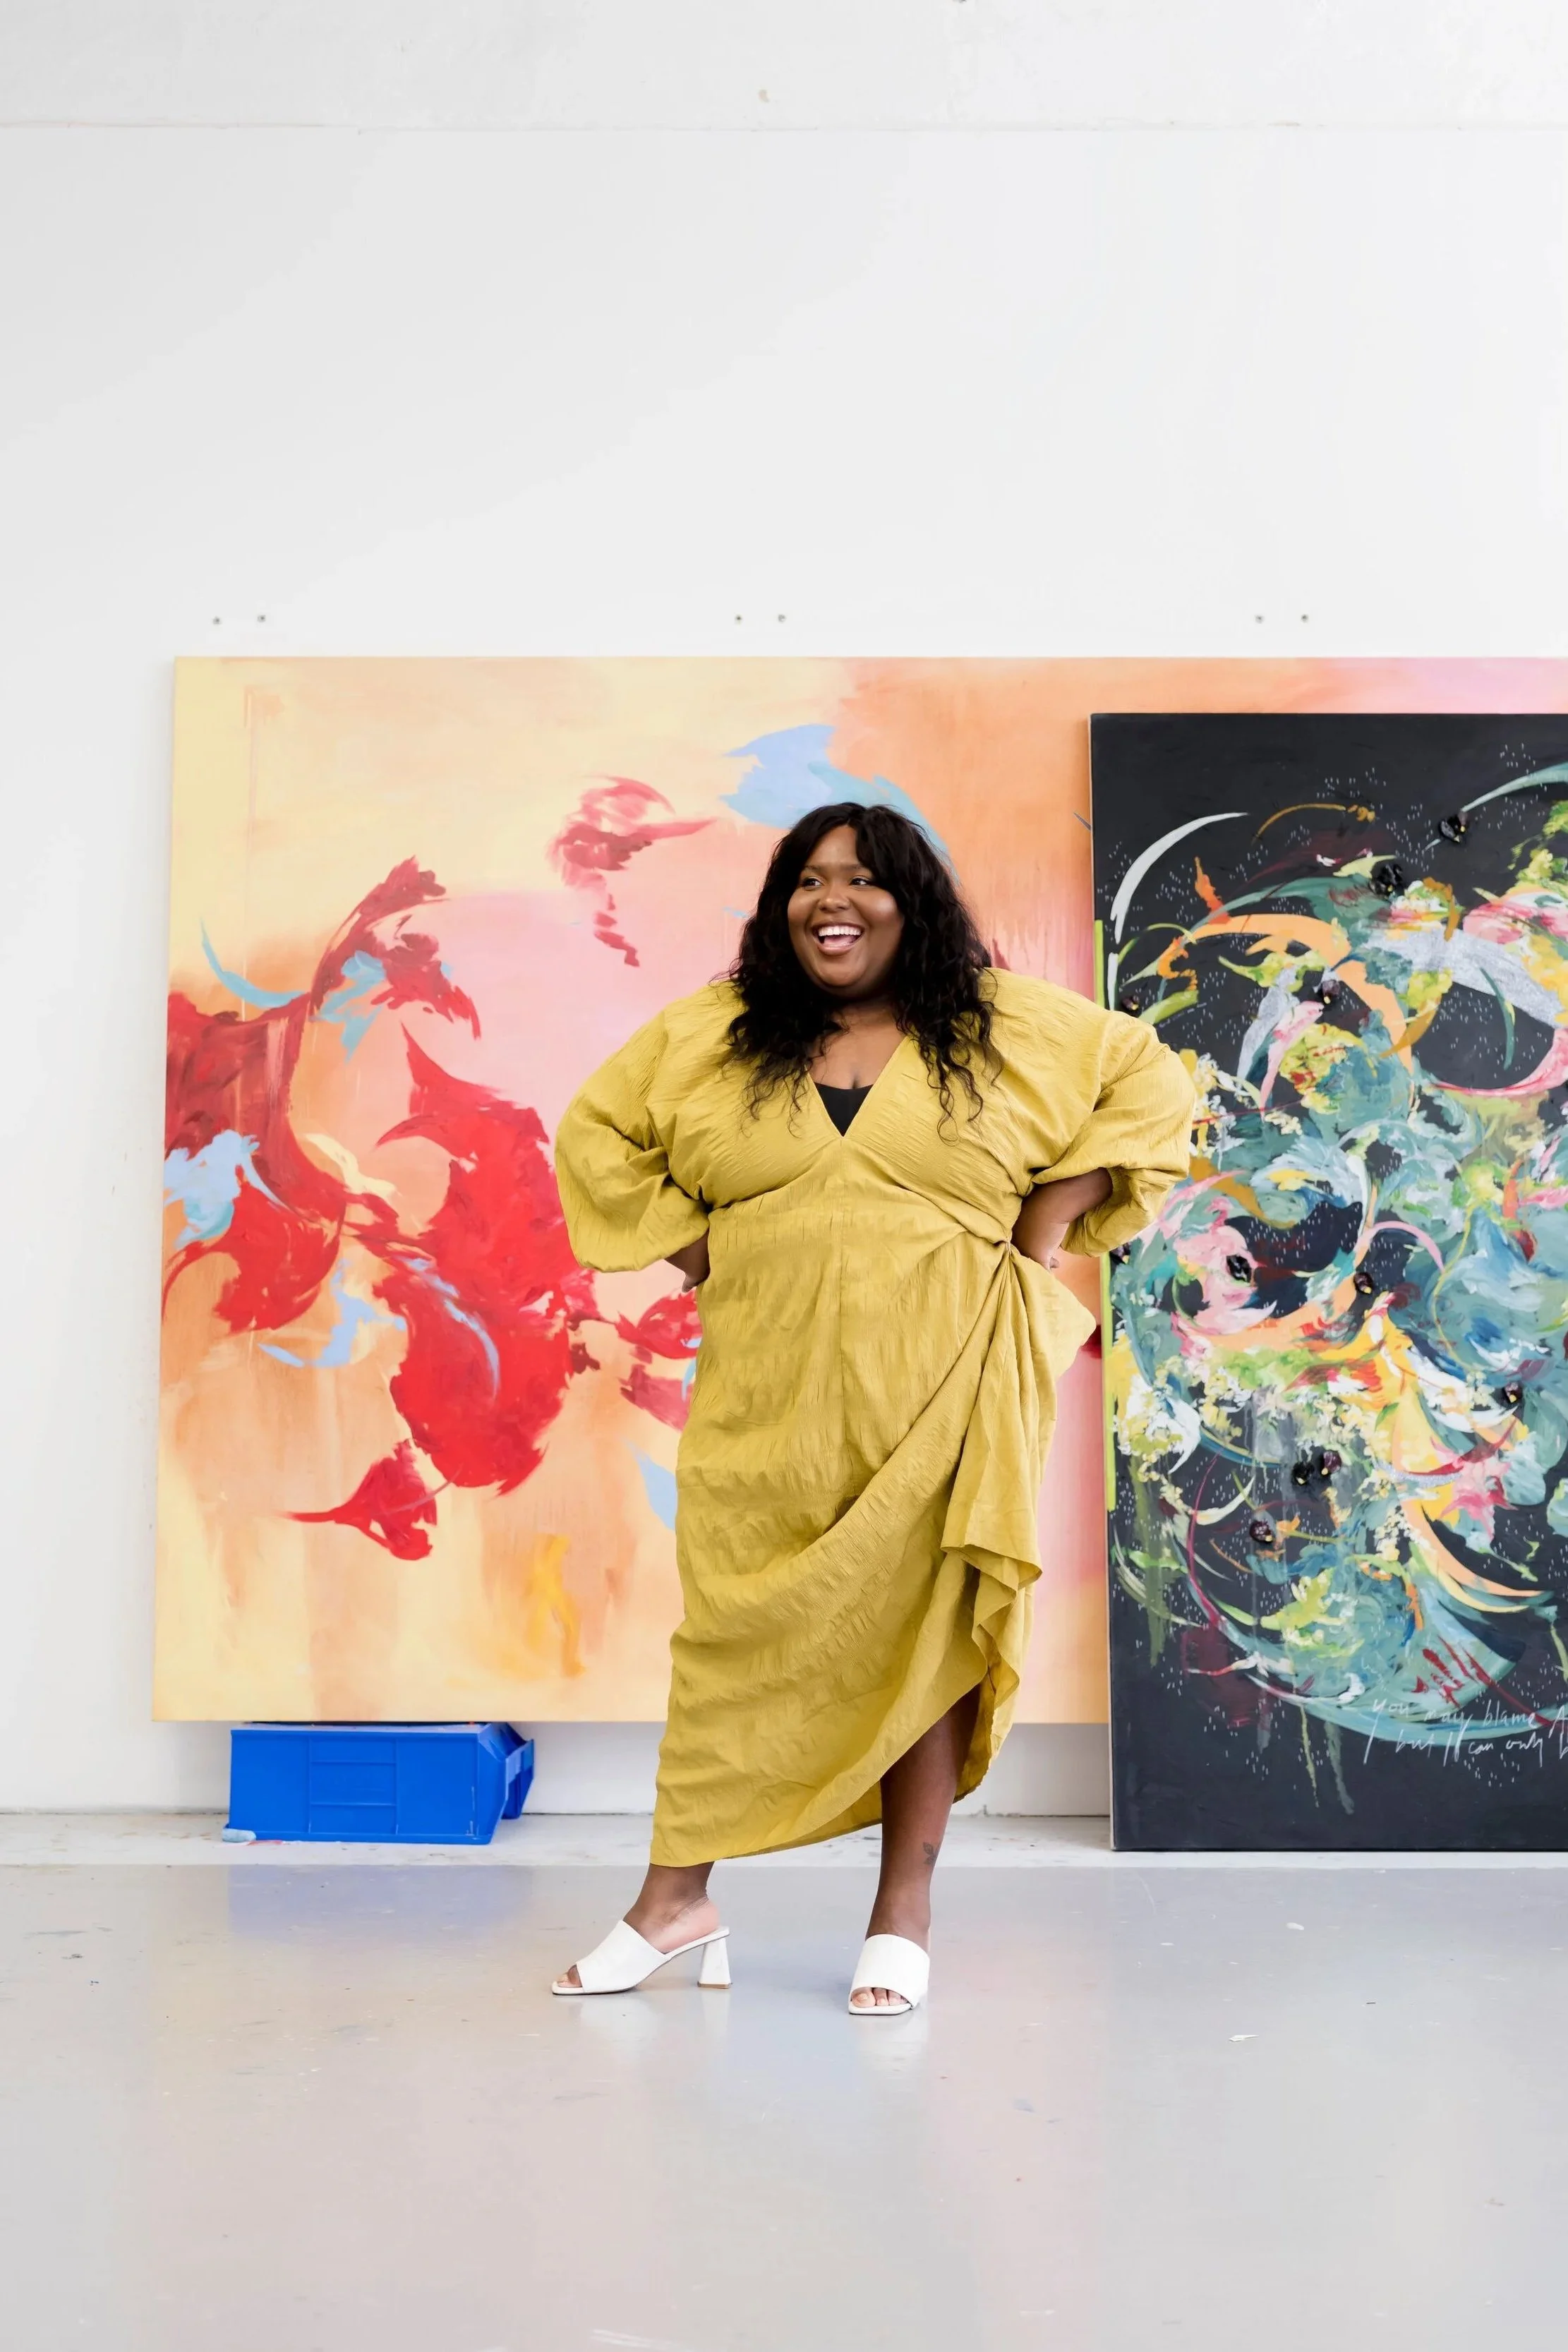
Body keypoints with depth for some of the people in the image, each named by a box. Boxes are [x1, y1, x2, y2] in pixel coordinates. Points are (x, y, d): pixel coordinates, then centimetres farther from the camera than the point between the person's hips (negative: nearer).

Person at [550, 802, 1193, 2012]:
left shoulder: (1012, 1026, 5)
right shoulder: (708, 1035, 8)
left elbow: (1151, 1082, 11)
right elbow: (597, 1136, 17)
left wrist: (1051, 1218, 2)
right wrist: (696, 1245, 5)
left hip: (938, 1389, -1)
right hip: (770, 1400, 1)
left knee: (926, 1629, 2)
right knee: (734, 1630, 3)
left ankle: (905, 1915, 14)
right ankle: (676, 1900, 15)